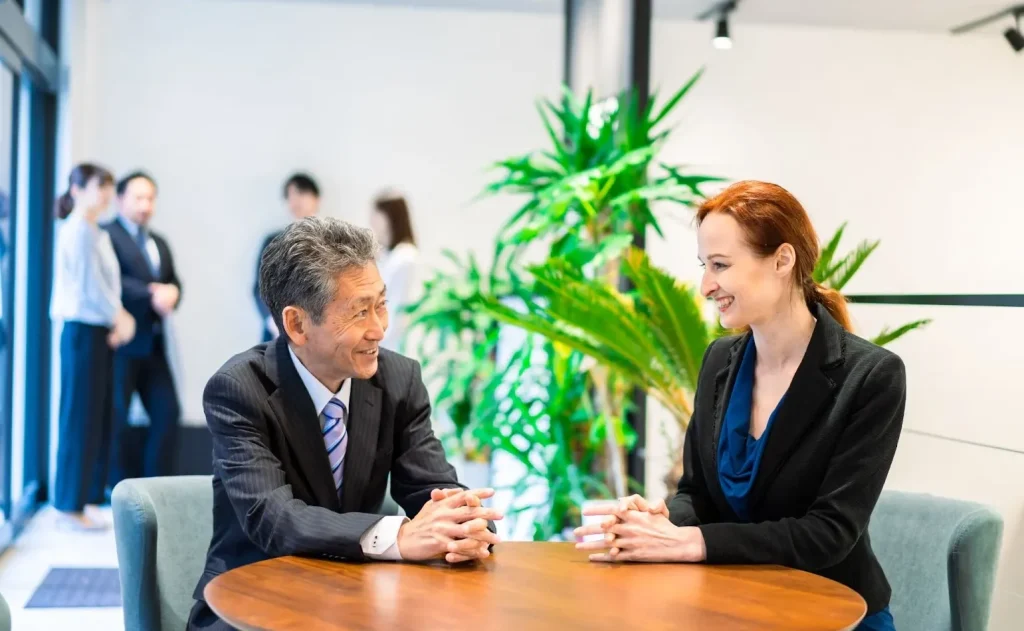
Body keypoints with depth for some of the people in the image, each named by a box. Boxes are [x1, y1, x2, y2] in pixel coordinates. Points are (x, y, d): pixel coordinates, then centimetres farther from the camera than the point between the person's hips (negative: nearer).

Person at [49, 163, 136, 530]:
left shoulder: (96, 233, 14)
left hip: (100, 331, 9)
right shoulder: (79, 231, -13)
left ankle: (88, 496, 20)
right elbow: (90, 287, -17)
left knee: (99, 417, 12)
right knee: (80, 417, -2)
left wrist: (118, 318, -1)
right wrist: (119, 317, -6)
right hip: (84, 331, -9)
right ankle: (71, 504, 6)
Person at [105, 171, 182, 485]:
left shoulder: (160, 243, 21)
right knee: (115, 417, -2)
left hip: (153, 341, 8)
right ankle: (120, 488, 8)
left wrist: (171, 294, -8)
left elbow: (173, 283, 15)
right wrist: (152, 294, -22)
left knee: (167, 411, 5)